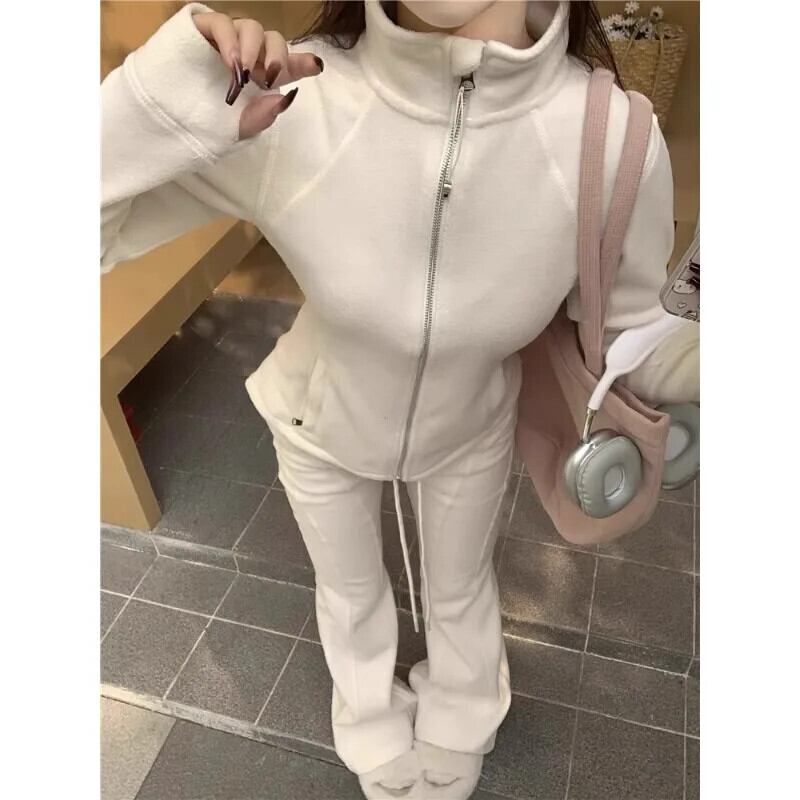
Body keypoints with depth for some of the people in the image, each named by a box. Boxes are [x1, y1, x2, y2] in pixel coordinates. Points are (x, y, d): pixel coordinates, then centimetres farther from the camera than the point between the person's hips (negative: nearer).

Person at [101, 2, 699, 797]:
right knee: (350, 590, 28)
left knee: (459, 588, 29)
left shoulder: (613, 136, -30)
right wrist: (158, 111, -45)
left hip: (471, 430, 1)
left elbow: (630, 330, -13)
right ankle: (374, 729, 66)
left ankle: (456, 726, 68)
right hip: (321, 427, 0)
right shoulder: (285, 106, -34)